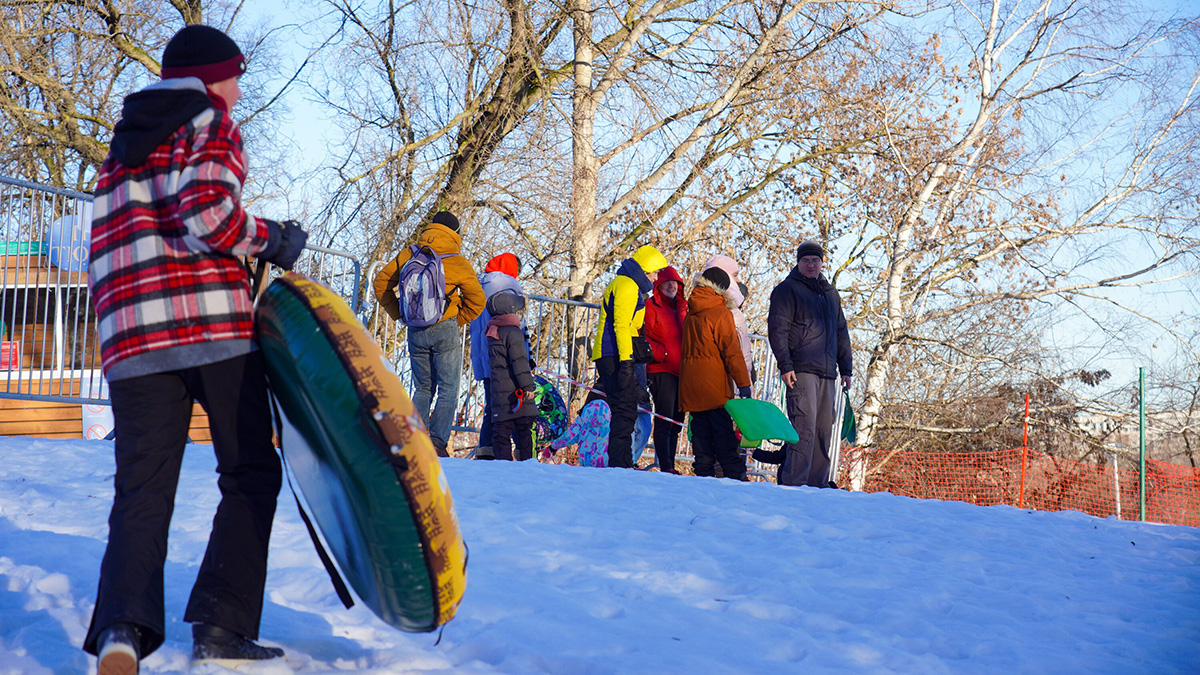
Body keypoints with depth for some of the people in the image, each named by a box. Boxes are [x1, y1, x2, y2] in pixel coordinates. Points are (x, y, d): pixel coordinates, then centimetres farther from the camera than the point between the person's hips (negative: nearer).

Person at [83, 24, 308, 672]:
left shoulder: (120, 150, 27)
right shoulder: (209, 122, 5)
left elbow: (105, 258, 24)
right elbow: (207, 209, -14)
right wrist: (270, 237, 1)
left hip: (131, 335, 6)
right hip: (215, 325, -5)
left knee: (142, 490, 2)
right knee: (249, 473, 5)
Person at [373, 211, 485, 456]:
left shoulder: (409, 255, 3)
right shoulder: (458, 262, -5)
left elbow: (381, 282, 9)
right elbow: (476, 300, -1)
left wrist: (398, 313, 12)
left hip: (416, 332, 4)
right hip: (445, 330, -4)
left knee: (422, 388, 15)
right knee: (448, 390, 3)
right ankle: (437, 443, -7)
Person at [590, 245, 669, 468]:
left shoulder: (630, 286, 25)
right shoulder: (627, 286, -9)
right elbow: (621, 326, -18)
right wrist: (626, 361, -23)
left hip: (609, 357, 11)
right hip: (615, 356, -11)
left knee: (625, 410, 10)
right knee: (625, 410, -13)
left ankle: (620, 463, 12)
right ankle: (619, 463, -15)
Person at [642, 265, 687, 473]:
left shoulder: (682, 308, 19)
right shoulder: (651, 307, -1)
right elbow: (642, 337, -7)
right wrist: (660, 353, -17)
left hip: (681, 371, 7)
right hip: (662, 371, -7)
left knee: (677, 421, 8)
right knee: (664, 421, -9)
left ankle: (671, 465, 14)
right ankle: (666, 467, -10)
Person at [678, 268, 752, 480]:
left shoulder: (690, 313, 13)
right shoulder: (721, 313, -7)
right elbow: (732, 351, -11)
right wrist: (743, 383, -9)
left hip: (690, 381, 6)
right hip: (713, 383, -6)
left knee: (701, 429, 8)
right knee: (723, 431, -7)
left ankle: (704, 473, 6)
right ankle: (735, 476, -9)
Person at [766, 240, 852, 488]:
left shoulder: (831, 293, 21)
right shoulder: (787, 290, 2)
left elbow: (841, 333, 26)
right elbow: (777, 329, -6)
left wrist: (845, 368, 19)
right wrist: (785, 365, -14)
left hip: (827, 374, 7)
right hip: (801, 371, -7)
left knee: (824, 430, 5)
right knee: (804, 427, -15)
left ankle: (818, 484, 8)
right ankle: (793, 483, -16)